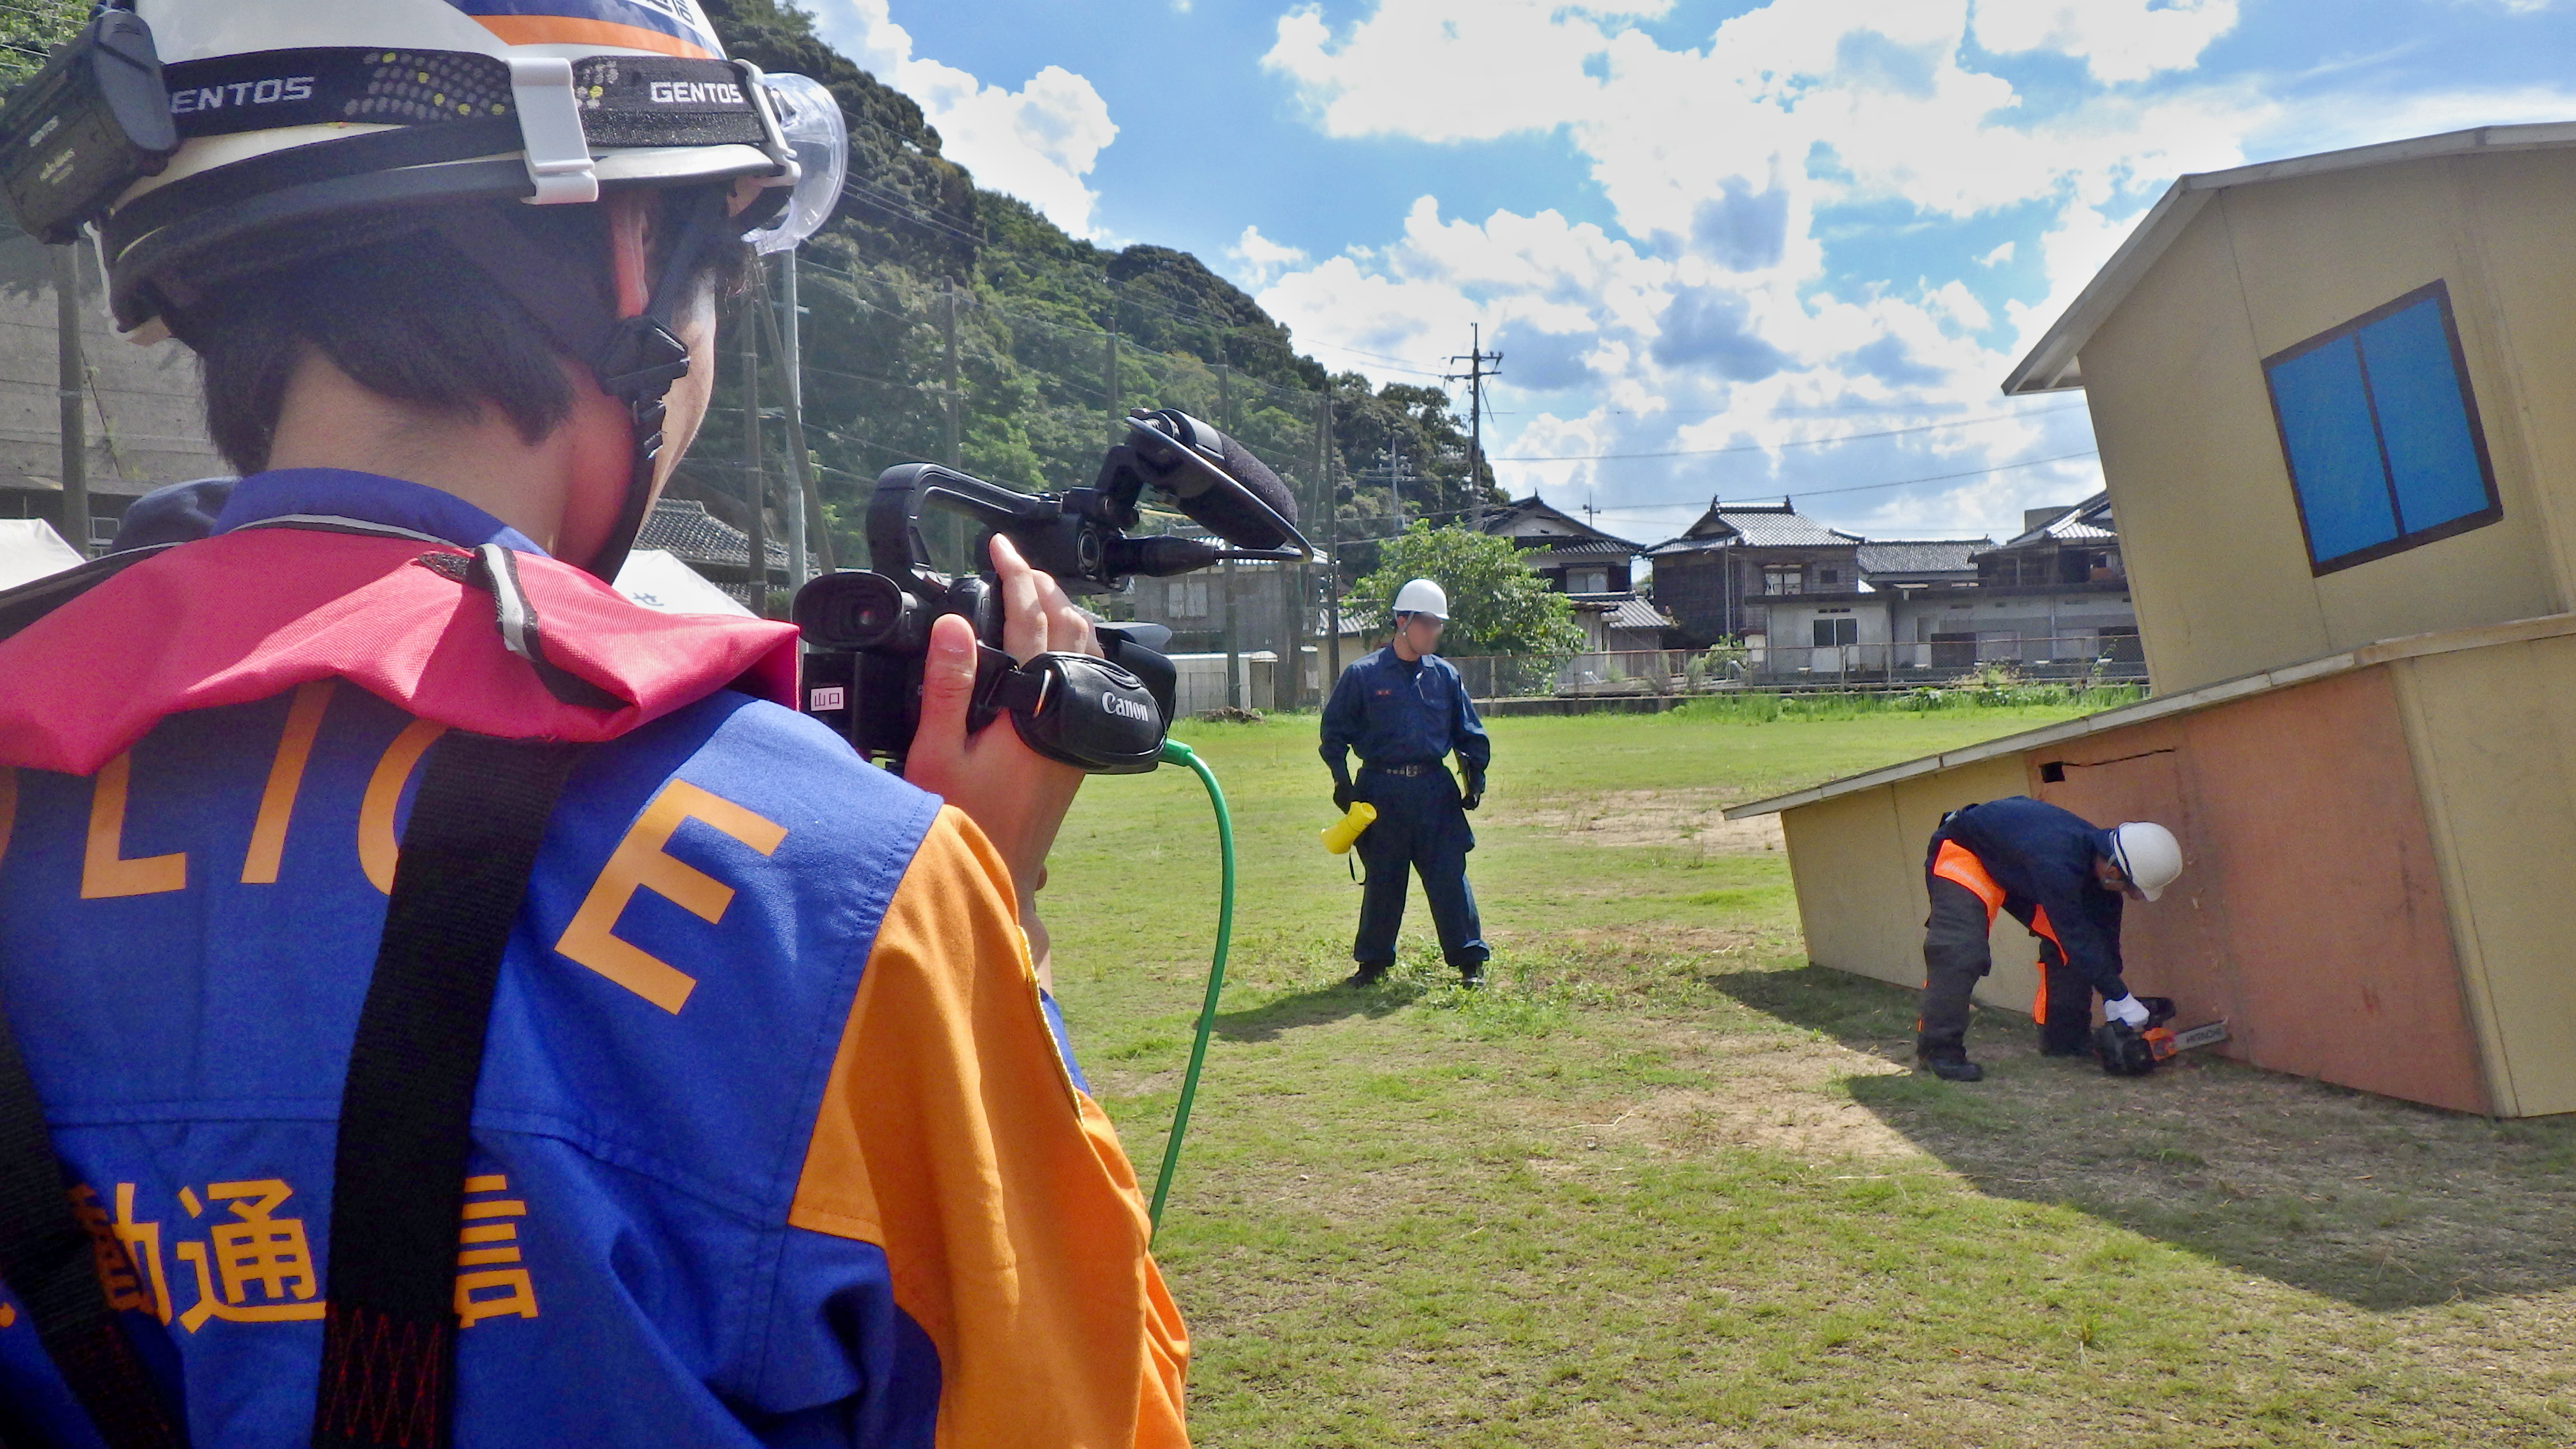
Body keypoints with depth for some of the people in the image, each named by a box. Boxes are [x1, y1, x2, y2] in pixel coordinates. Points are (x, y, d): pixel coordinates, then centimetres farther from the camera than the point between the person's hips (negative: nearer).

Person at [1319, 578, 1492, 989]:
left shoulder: (1445, 675, 7)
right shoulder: (1362, 674, -1)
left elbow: (1469, 731, 14)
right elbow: (1334, 730, 3)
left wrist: (1476, 775, 4)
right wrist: (1342, 781, -4)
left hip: (1435, 790, 2)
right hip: (1381, 792, -1)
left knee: (1450, 876, -1)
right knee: (1382, 881, 8)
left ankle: (1470, 962, 7)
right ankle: (1373, 962, 21)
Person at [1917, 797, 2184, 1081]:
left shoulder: (2103, 857, -14)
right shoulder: (2056, 864, -40)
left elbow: (2104, 931, -4)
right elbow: (2077, 938, -33)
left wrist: (2112, 1002, -3)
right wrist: (2122, 1000, -25)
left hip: (2019, 872, 9)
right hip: (1965, 853, -8)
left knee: (2066, 945, 0)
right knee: (1960, 952, -24)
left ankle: (2063, 1040, 10)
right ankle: (1939, 1050, -22)